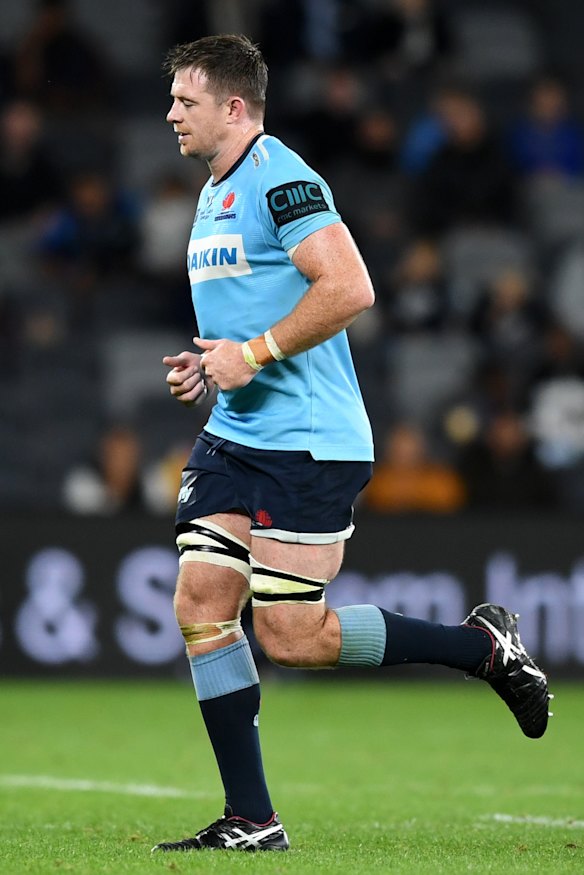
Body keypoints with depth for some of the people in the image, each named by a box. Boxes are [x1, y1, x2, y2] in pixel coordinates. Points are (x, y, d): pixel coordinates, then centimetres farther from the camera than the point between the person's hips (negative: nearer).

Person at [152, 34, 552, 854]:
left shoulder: (281, 179, -13)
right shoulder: (213, 194, 18)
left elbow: (348, 288, -23)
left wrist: (255, 354, -19)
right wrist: (212, 365, 13)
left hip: (308, 441, -9)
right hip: (233, 438, 9)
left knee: (291, 636, -9)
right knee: (201, 608, 0)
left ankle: (484, 645, 8)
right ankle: (252, 822, 5)